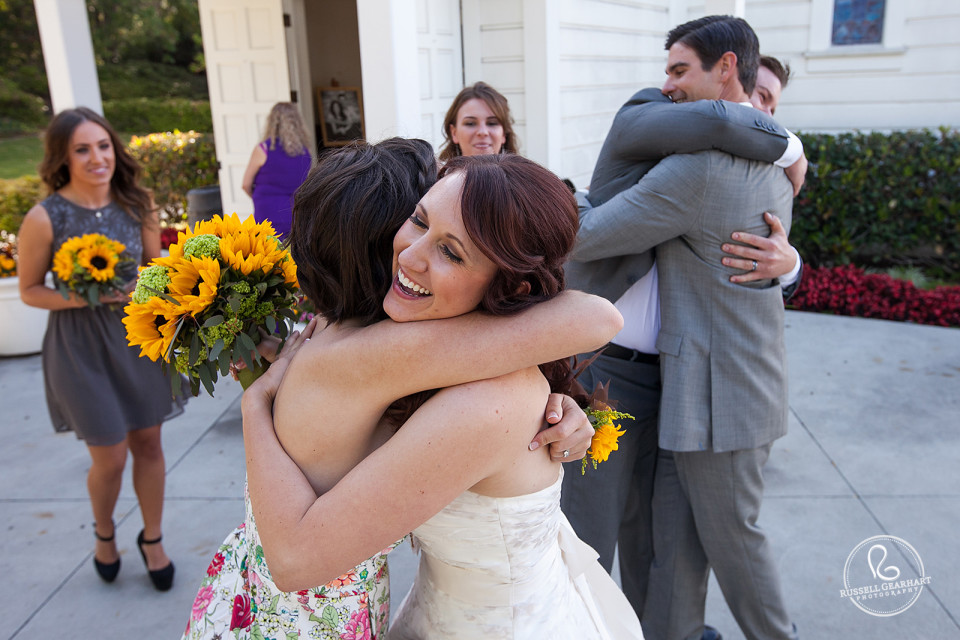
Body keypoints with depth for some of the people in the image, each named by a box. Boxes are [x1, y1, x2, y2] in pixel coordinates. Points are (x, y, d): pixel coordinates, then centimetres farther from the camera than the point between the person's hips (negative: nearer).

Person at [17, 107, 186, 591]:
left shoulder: (136, 205, -3)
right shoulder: (45, 218, -14)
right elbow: (29, 290, -5)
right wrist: (80, 299, -20)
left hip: (137, 334, 3)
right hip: (80, 345, -3)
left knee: (148, 443, 12)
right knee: (110, 456, 4)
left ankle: (152, 539, 35)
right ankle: (104, 533, 37)